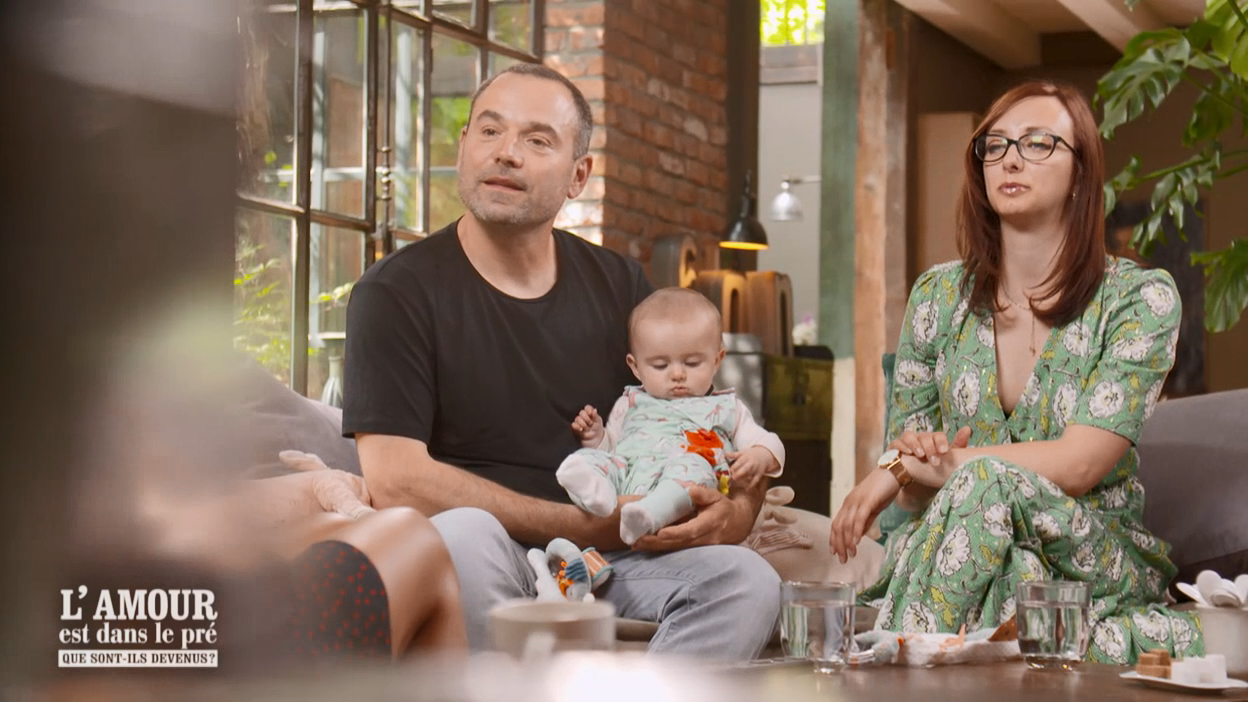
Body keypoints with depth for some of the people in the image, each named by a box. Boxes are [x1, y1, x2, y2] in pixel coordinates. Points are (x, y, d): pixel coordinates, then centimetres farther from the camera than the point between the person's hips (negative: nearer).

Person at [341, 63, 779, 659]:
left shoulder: (618, 287, 13)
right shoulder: (397, 292, -2)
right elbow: (397, 483, -13)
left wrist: (736, 511, -8)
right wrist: (588, 527, -15)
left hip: (608, 563, 4)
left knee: (747, 581, -23)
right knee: (463, 535, -37)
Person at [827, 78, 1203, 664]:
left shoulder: (1141, 297, -4)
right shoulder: (937, 296, 8)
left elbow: (1076, 465, -16)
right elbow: (910, 491, 9)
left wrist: (926, 468, -16)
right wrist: (922, 466, -16)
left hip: (1096, 560, -1)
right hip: (963, 541, 1)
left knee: (986, 479, -35)